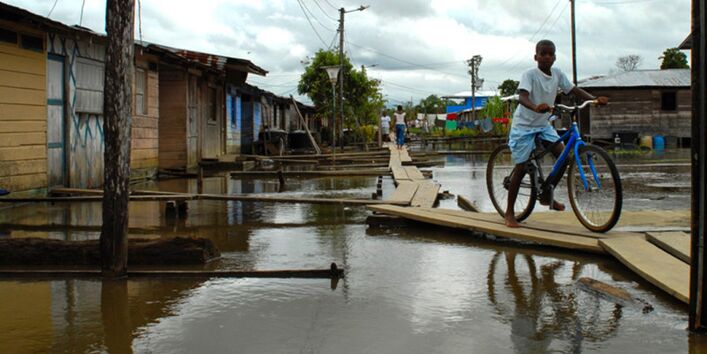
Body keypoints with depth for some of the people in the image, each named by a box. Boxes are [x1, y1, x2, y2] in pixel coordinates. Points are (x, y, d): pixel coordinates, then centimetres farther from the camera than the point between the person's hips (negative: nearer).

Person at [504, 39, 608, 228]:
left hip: (543, 124, 6)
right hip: (524, 125, -6)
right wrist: (536, 107, -55)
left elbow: (573, 90, 1)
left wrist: (595, 99, -15)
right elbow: (522, 97, -34)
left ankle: (546, 195, 10)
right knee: (521, 167, -6)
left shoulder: (557, 73, -1)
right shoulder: (530, 74, -19)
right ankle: (509, 213, 5)